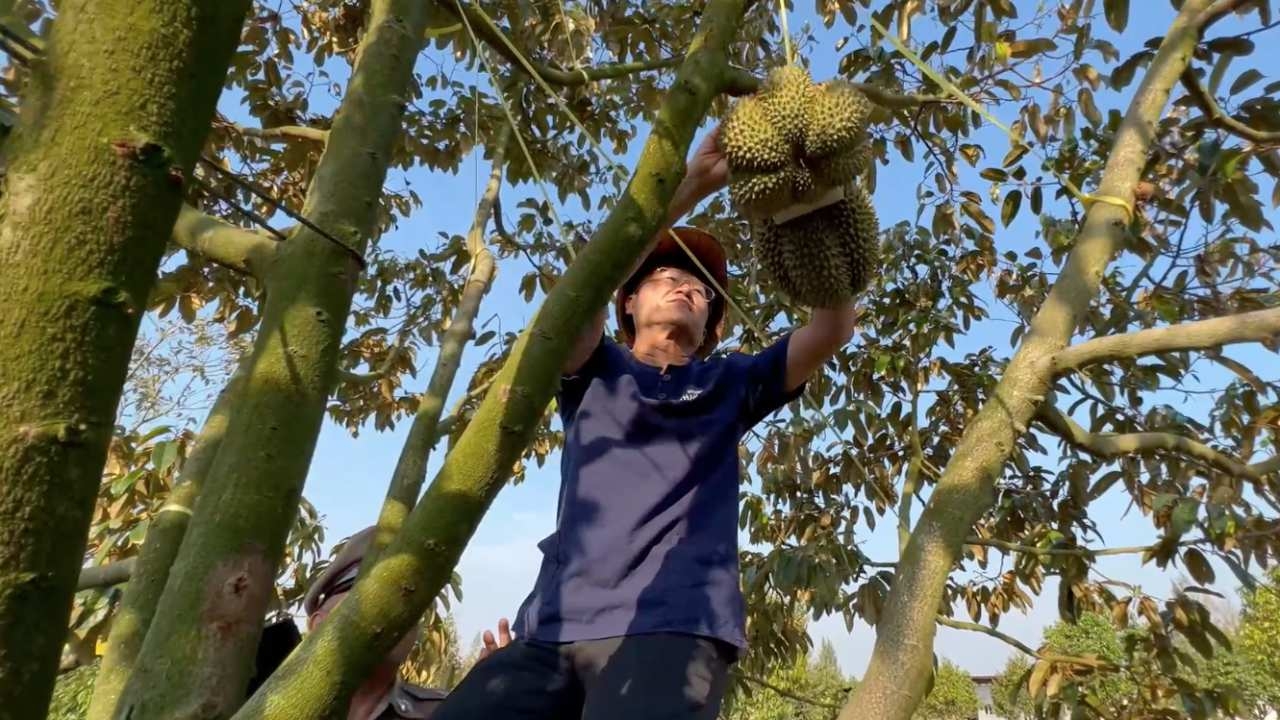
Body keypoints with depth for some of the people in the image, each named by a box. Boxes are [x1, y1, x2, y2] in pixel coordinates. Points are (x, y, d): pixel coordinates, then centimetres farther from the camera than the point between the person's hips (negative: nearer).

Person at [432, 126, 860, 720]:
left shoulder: (730, 383, 20)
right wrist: (689, 186, -10)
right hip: (555, 626, 1)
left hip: (671, 627, 0)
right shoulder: (596, 372, 17)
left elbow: (834, 327, 8)